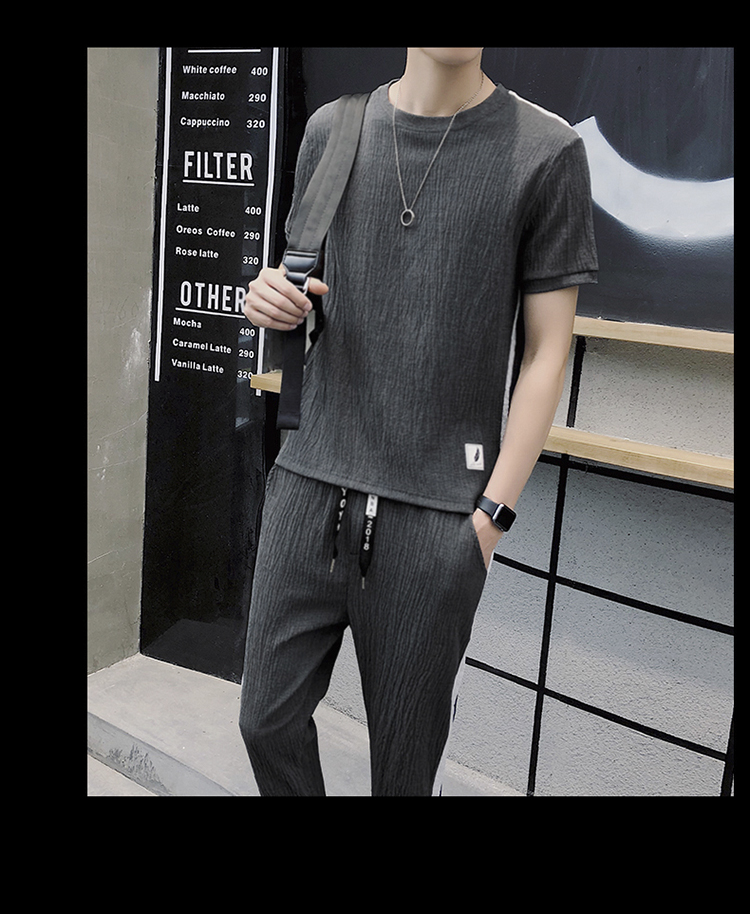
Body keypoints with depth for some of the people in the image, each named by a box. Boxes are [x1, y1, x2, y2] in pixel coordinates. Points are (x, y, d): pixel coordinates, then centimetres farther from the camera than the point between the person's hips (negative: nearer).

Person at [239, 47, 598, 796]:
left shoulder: (547, 151, -2)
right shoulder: (332, 129, 9)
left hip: (436, 509, -3)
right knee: (268, 720, 11)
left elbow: (546, 352, -2)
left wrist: (493, 513, -7)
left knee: (405, 759, 8)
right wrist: (272, 297, -5)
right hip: (311, 481, 4)